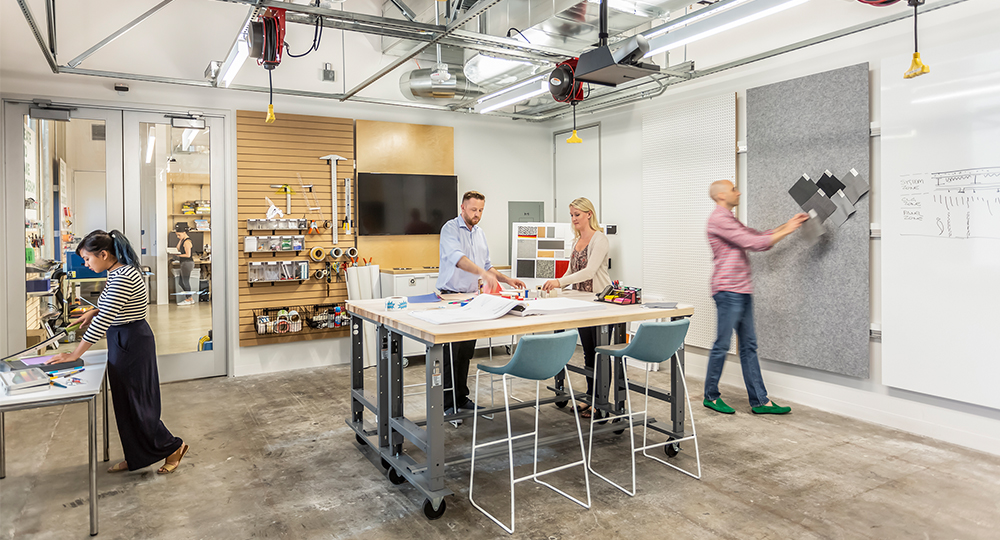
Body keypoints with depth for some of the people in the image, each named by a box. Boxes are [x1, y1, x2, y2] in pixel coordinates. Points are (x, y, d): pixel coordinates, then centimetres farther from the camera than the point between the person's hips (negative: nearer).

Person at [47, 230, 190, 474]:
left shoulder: (122, 278, -24)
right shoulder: (118, 273, 8)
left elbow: (102, 322, -25)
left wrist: (74, 355, -21)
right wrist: (94, 311, 5)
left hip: (131, 342, -10)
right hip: (124, 341, 10)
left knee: (135, 403, 0)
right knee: (125, 402, 16)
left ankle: (172, 447, 14)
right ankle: (135, 458, 27)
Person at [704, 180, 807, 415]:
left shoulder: (730, 220, 21)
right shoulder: (719, 219, -12)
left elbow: (758, 237, 22)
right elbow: (753, 243, -16)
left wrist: (787, 224, 16)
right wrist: (786, 231, -7)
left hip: (742, 292, 10)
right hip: (728, 291, -10)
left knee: (749, 346, 9)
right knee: (722, 345, -2)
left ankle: (760, 401, 14)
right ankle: (711, 396, 11)